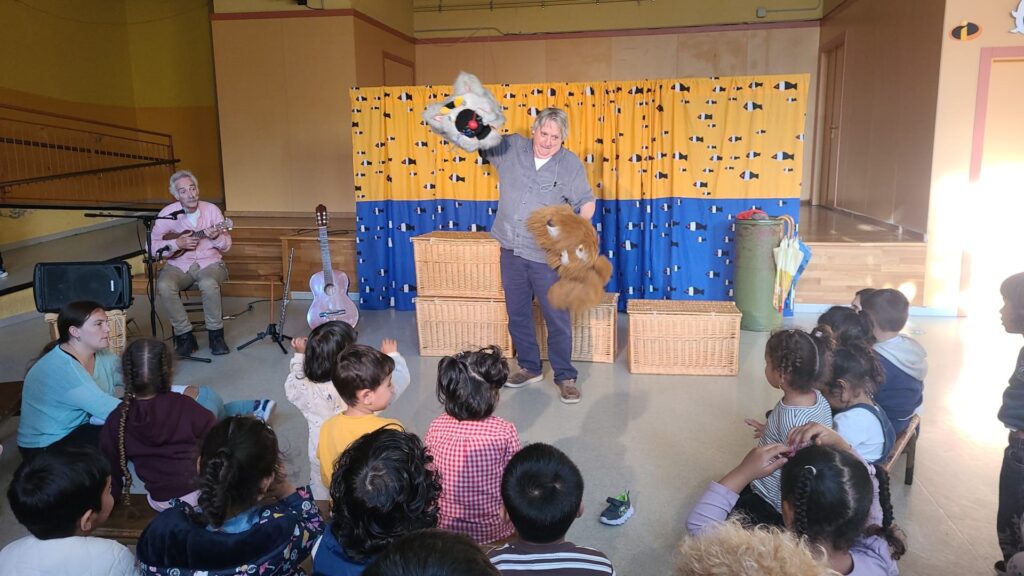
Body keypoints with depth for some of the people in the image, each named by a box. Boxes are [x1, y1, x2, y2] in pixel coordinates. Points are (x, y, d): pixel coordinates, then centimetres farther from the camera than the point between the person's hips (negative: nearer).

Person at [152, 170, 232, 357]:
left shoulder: (211, 210, -1)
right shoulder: (168, 213, -3)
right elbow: (152, 247, -3)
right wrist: (177, 244, -18)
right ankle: (185, 336, -13)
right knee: (164, 286, -31)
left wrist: (216, 237, -21)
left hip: (209, 262, -1)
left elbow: (227, 245, 1)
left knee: (209, 284, -35)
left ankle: (216, 335, -14)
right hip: (178, 265, 1)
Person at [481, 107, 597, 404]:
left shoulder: (571, 163, -5)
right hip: (511, 250, 4)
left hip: (547, 255, -3)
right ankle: (529, 367, 32)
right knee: (517, 315, 14)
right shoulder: (511, 147, 1)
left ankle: (565, 376, 17)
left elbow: (587, 202, -3)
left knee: (557, 318, 2)